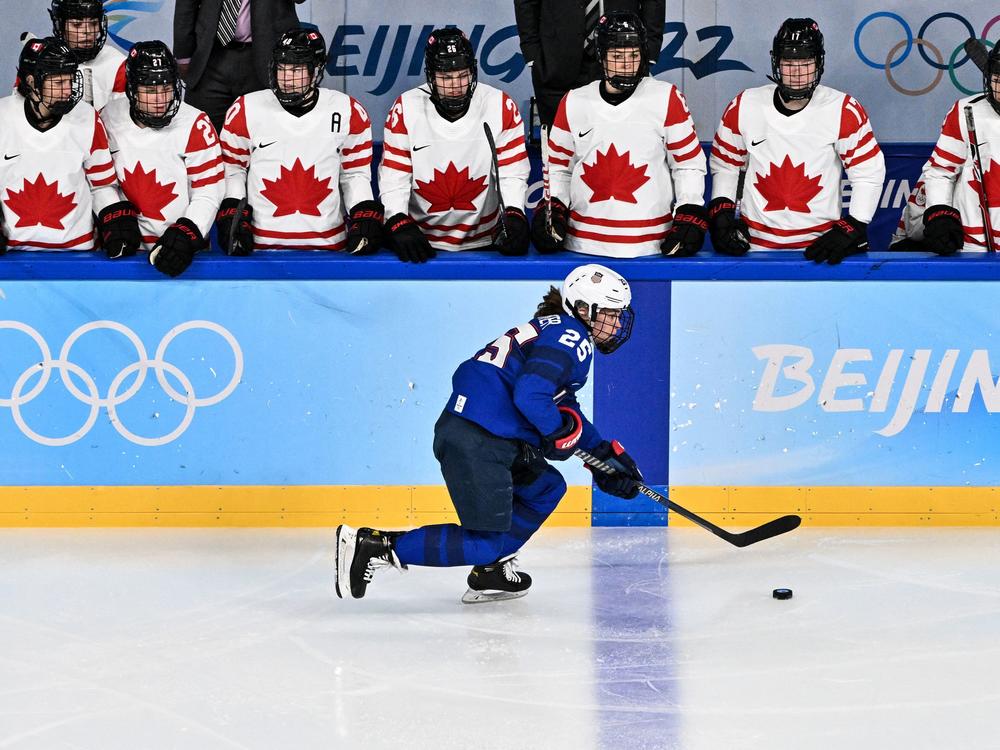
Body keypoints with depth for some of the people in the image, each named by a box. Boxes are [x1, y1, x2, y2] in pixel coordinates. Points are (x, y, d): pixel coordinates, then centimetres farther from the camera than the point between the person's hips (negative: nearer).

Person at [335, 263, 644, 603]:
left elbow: (566, 408, 32)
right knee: (485, 543, -6)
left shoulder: (556, 330, 23)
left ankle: (489, 573, 19)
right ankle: (372, 546, -10)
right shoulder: (571, 338, -9)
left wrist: (603, 451, 27)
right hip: (477, 443, -10)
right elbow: (530, 395, -23)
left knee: (548, 488, 25)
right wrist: (559, 433, -6)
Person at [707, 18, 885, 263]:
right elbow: (726, 165, 13)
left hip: (820, 244, -2)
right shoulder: (743, 107, 0)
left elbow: (869, 173, -1)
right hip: (756, 244, 2)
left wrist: (853, 229, -8)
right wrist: (720, 213, 2)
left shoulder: (845, 111, -7)